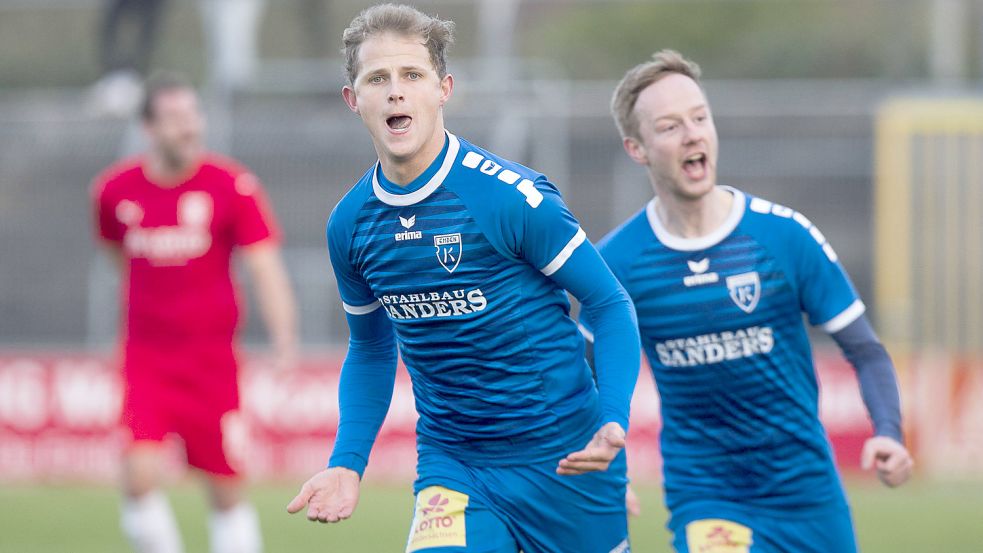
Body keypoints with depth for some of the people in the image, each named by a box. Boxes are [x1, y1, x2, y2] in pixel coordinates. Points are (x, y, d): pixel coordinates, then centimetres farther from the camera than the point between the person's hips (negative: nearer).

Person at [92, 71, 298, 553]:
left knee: (227, 490, 4)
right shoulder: (115, 189, 0)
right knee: (139, 477, -16)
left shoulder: (232, 187, -8)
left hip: (212, 360, -1)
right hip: (145, 359, 1)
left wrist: (285, 345, -24)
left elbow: (266, 269, -11)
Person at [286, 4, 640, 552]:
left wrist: (614, 421, -22)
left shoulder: (512, 196, -15)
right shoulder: (350, 224, 0)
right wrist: (347, 462, 3)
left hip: (563, 461, -2)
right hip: (451, 464, 3)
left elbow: (611, 305, -8)